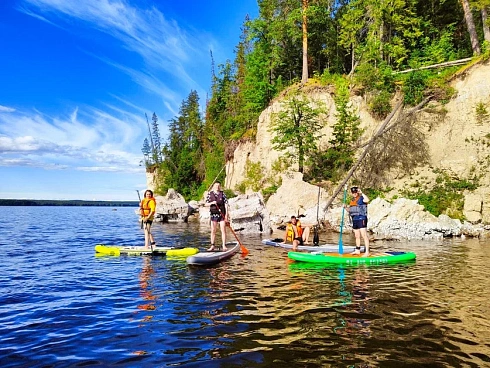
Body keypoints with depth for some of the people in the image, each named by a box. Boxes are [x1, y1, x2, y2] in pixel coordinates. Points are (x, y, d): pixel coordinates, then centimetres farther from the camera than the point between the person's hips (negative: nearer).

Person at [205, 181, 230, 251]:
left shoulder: (222, 194, 1)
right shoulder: (210, 194, 4)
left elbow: (226, 204, -1)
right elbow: (206, 204, 4)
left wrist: (226, 214, -8)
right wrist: (212, 203, -16)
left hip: (222, 214, -1)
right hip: (213, 214, 1)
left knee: (223, 230, -2)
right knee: (213, 231, 5)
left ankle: (224, 246, 4)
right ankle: (212, 246, 14)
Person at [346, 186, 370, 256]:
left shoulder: (361, 198, -5)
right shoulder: (352, 200, 18)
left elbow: (367, 200, -29)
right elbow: (351, 210, 24)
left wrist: (361, 193, -19)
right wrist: (346, 208, 5)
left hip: (361, 219, -8)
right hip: (354, 220, 8)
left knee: (364, 235, -10)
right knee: (357, 236, 15)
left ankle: (367, 252, -11)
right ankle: (357, 250, 25)